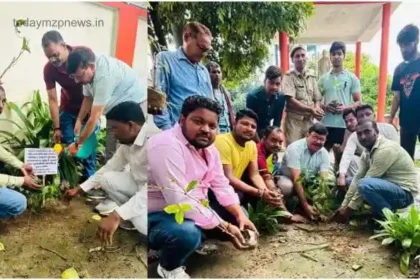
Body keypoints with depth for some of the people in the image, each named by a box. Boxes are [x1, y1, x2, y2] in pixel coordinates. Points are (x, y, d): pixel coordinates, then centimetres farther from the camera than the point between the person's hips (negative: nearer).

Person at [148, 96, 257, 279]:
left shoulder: (208, 148, 2)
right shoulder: (167, 146, -29)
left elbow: (221, 186, 8)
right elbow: (181, 202, -34)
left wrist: (240, 215, -9)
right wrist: (225, 227, -28)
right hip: (156, 217, -8)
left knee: (238, 215, 8)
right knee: (188, 233, -37)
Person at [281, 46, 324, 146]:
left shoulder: (312, 78, 15)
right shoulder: (289, 77, -3)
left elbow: (317, 99, 14)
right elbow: (290, 100, -13)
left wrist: (317, 109, -9)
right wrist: (311, 109, -17)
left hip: (309, 120, 5)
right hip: (294, 120, -5)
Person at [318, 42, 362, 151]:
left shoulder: (352, 78, 4)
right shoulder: (323, 79, 9)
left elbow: (358, 102, 3)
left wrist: (345, 108, -16)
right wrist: (324, 107, -11)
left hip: (344, 124, -1)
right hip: (326, 124, 2)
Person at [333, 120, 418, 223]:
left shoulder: (386, 149, -24)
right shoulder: (367, 151, 3)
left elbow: (364, 183, -24)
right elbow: (358, 178, 2)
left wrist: (349, 208, -19)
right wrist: (343, 206, -2)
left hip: (405, 193, -9)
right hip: (389, 188, 9)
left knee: (365, 184, -33)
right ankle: (379, 214, 9)